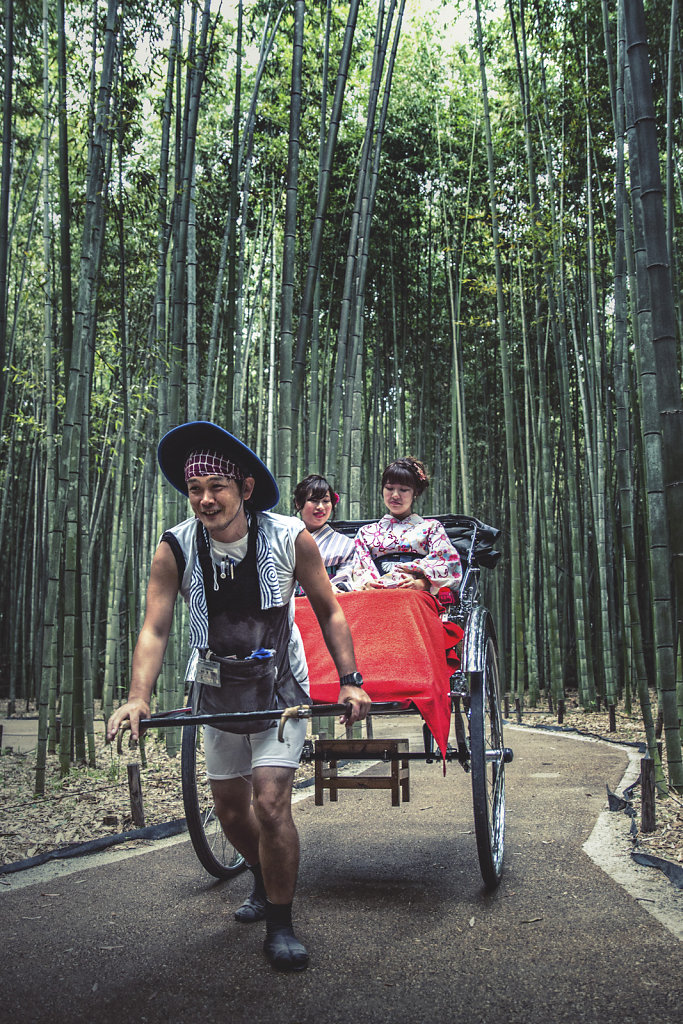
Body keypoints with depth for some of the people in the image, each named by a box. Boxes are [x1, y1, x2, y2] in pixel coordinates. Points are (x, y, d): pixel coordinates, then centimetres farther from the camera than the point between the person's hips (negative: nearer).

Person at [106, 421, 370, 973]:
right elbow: (155, 628, -16)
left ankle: (280, 923, 8)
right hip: (219, 688, 3)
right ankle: (266, 881, 44)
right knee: (229, 807, 14)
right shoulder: (175, 549, -16)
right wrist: (138, 696, -31)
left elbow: (329, 611, -8)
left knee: (270, 803, -13)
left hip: (280, 685, -3)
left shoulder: (291, 538, -19)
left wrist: (350, 680, -13)